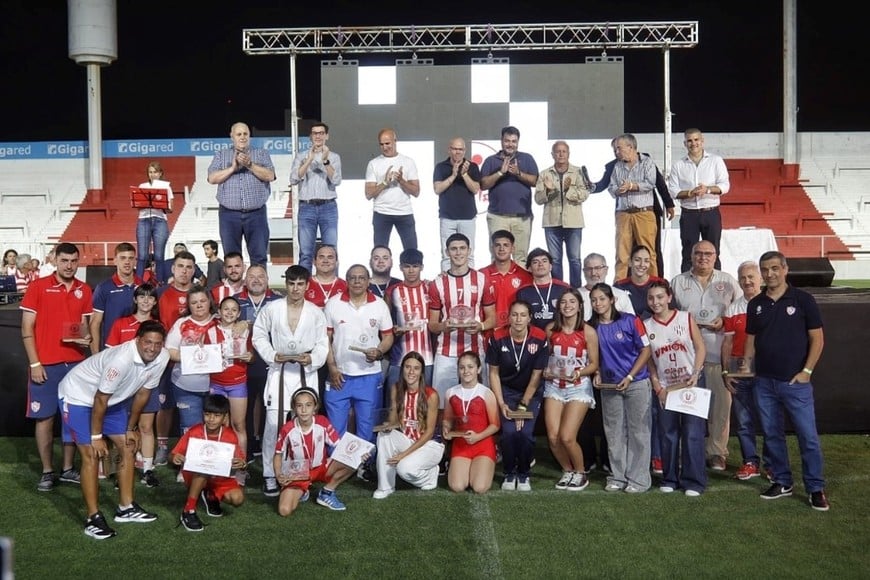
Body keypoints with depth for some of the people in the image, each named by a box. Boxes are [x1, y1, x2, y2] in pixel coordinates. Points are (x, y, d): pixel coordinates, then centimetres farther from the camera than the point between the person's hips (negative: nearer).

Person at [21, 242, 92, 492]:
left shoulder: (84, 290, 7)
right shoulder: (38, 287, -3)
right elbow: (27, 328, -4)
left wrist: (85, 338, -8)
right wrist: (35, 363, -9)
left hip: (76, 364, 3)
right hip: (46, 365, -3)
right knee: (45, 418, 2)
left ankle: (68, 469, 17)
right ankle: (47, 472, 12)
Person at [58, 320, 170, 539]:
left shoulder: (162, 358, -17)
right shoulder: (122, 359, -37)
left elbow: (143, 393, -2)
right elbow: (100, 400, -26)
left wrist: (131, 428, 5)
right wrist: (96, 436, -17)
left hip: (113, 399, 8)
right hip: (78, 396, -8)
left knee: (129, 447, 6)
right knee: (92, 456, -11)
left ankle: (126, 508, 17)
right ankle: (93, 518, -4)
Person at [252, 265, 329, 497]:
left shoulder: (316, 313, 4)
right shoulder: (271, 309, 2)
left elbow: (322, 344, 4)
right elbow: (259, 336, 5)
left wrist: (312, 358, -15)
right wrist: (272, 355, -10)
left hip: (306, 373, 1)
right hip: (279, 372, -1)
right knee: (274, 424, -6)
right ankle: (270, 475, 5)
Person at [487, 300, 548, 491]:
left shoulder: (540, 339, -17)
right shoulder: (497, 338, -15)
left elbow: (536, 376, -11)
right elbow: (494, 373, -5)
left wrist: (523, 406, -12)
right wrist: (501, 404, -11)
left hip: (530, 393, 0)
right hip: (506, 391, 0)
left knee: (525, 433, -18)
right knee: (509, 432, -18)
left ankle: (524, 474, 7)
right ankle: (509, 474, 6)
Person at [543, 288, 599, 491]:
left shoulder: (588, 332, -8)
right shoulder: (551, 329, 1)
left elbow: (594, 364, -3)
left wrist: (578, 373, -20)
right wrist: (546, 370, -7)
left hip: (578, 387, -3)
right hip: (554, 386, 3)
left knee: (567, 437, -12)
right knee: (553, 438, -6)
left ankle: (580, 473, 15)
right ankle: (567, 471, 21)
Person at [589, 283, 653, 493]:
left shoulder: (630, 321, -9)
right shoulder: (592, 327, 2)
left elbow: (645, 350, -8)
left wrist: (629, 377, -14)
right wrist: (597, 374, -4)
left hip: (636, 383, -4)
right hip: (609, 386, 4)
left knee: (638, 431, 1)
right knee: (614, 432, 9)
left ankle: (639, 479, 8)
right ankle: (618, 477, 19)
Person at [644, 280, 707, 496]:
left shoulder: (685, 318, -3)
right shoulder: (646, 326, 2)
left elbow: (700, 347, -3)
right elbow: (649, 360, 5)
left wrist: (695, 375, -13)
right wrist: (657, 387, -1)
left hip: (691, 384, -2)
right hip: (666, 387, 2)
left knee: (692, 434, -4)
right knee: (668, 435, 7)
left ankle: (693, 482, 5)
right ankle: (670, 479, 20)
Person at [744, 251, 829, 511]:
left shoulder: (802, 300, -4)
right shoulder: (755, 304, 7)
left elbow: (817, 338, -3)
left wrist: (807, 371, -9)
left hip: (795, 382, -4)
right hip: (764, 382, 4)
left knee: (808, 436, -3)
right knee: (772, 435, 10)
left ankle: (816, 488, 7)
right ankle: (782, 482, 23)